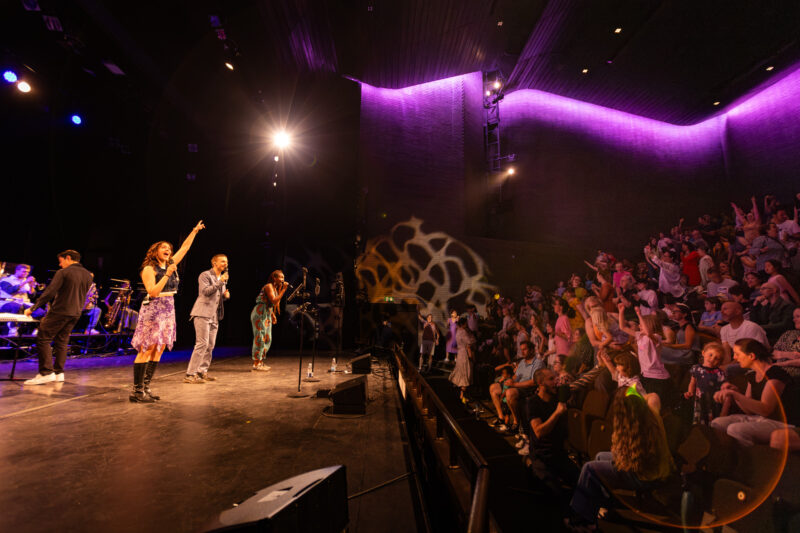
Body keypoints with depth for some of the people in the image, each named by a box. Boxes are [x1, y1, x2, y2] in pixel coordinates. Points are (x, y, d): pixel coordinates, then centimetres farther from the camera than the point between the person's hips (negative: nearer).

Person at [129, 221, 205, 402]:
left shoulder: (171, 264, 11)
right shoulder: (149, 269, -6)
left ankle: (146, 387, 13)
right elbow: (153, 292, -16)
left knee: (159, 349, 6)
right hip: (153, 310, -7)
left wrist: (195, 231, 22)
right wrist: (167, 274, -18)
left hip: (168, 311, 7)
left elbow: (184, 247, 19)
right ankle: (137, 391, 0)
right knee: (146, 349, -6)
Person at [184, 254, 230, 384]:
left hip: (214, 316, 8)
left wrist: (226, 295, 5)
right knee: (202, 344, -12)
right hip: (203, 314, -8)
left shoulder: (223, 278, 19)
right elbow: (205, 291, -17)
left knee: (210, 345, 9)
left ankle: (202, 372, 18)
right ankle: (190, 375, -6)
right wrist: (219, 282, -22)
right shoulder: (205, 275, -3)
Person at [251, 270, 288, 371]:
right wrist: (284, 290, -23)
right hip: (259, 313, -10)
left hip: (267, 315, 10)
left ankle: (260, 362, 20)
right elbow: (274, 301, -24)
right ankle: (256, 364, -1)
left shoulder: (276, 288, 16)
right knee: (260, 337, -7)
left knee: (267, 339, 11)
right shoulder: (269, 286, -12)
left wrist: (273, 315, 11)